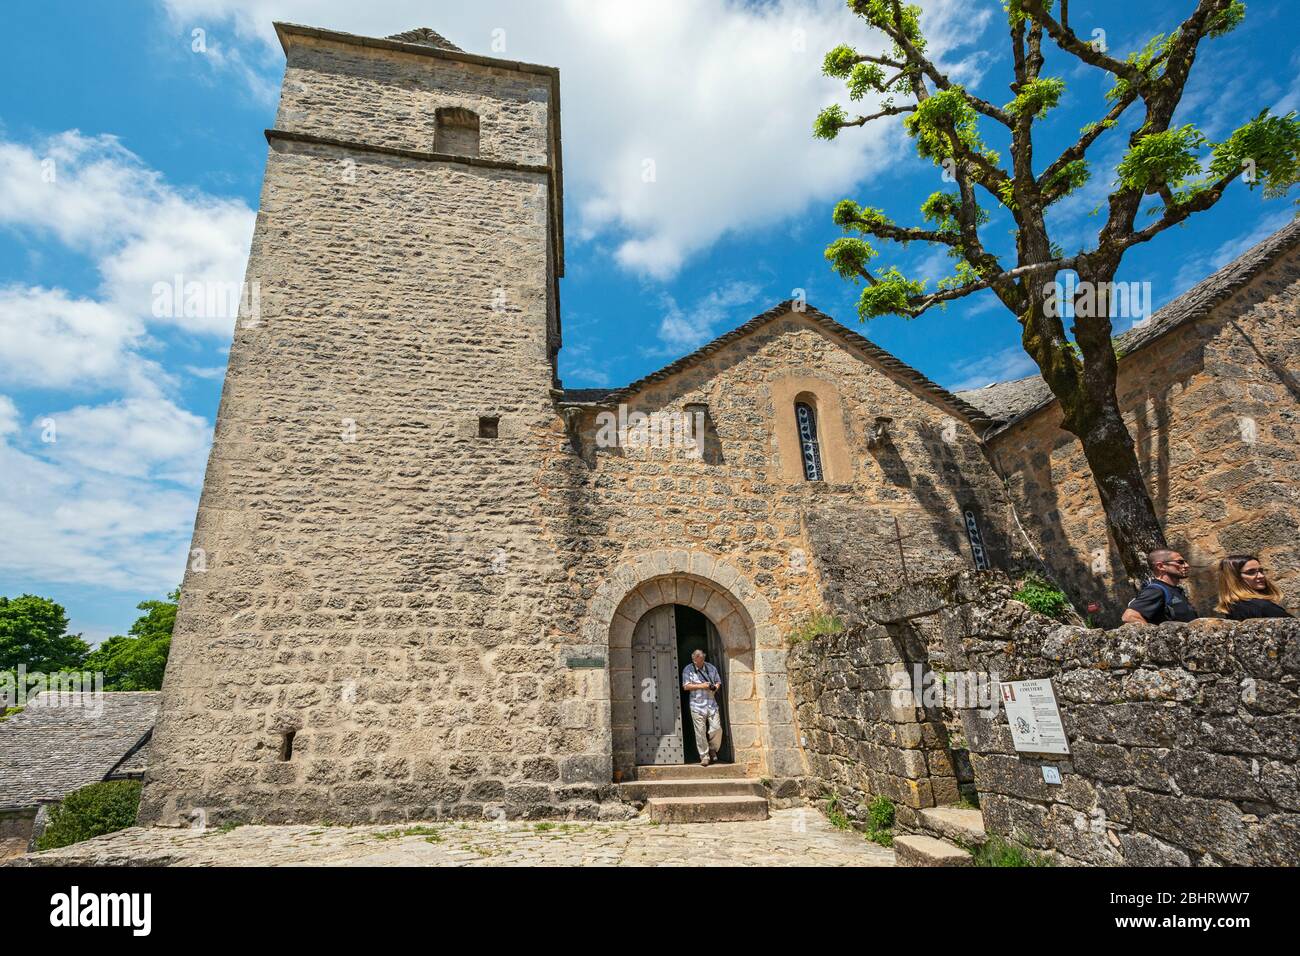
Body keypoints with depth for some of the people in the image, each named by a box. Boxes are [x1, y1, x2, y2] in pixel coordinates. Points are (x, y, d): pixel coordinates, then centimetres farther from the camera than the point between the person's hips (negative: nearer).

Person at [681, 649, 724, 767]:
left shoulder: (711, 668, 10)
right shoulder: (688, 669, 1)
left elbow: (718, 682, 16)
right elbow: (686, 686, -4)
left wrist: (715, 687, -7)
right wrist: (701, 686, -11)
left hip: (712, 704, 2)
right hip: (697, 705, -2)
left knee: (717, 728, -2)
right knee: (700, 732, -2)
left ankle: (713, 750, 23)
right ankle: (704, 757, 10)